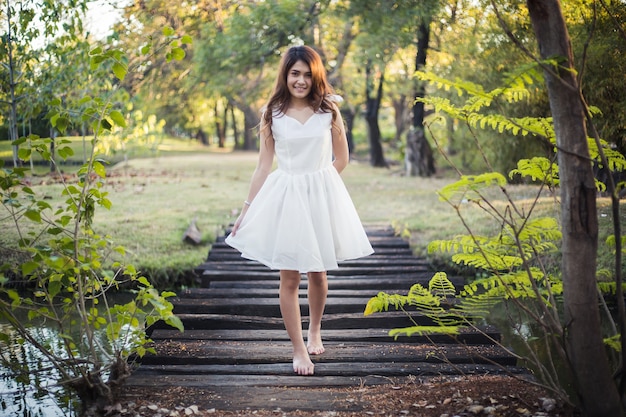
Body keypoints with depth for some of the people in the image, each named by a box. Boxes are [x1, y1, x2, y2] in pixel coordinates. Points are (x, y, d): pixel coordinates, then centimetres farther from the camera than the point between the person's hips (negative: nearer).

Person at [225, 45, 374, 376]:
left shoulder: (328, 111, 2)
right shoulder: (272, 115, 1)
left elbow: (341, 159, 10)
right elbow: (264, 166, 4)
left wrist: (316, 183, 6)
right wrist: (246, 209, 3)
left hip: (322, 198, 1)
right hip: (284, 199, -1)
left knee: (317, 273, 11)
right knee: (289, 278, -1)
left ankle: (315, 332, 36)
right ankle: (299, 349, 10)